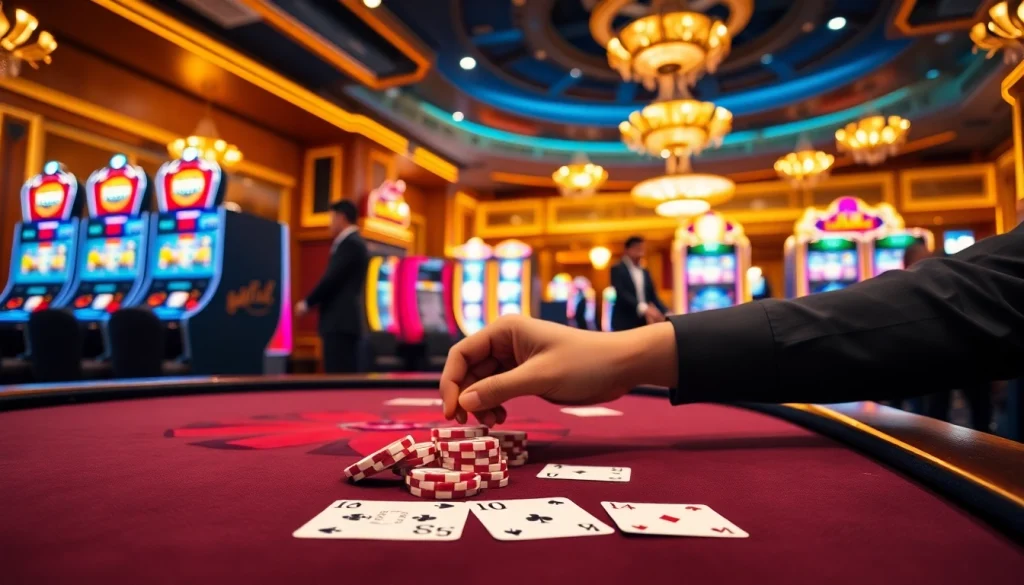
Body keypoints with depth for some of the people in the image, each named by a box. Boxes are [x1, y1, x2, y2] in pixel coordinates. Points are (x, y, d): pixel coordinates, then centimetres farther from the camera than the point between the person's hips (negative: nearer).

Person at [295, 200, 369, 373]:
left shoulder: (350, 243, -10)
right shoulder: (352, 243, 20)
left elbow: (331, 278, -15)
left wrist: (307, 303, -4)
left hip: (340, 322, -10)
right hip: (343, 321, 10)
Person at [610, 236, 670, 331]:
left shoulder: (645, 272, 18)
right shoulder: (617, 270, -2)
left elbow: (652, 296, 14)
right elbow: (621, 294, -16)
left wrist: (666, 314, -3)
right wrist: (643, 308, -29)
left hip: (644, 323, 6)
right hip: (624, 323, -6)